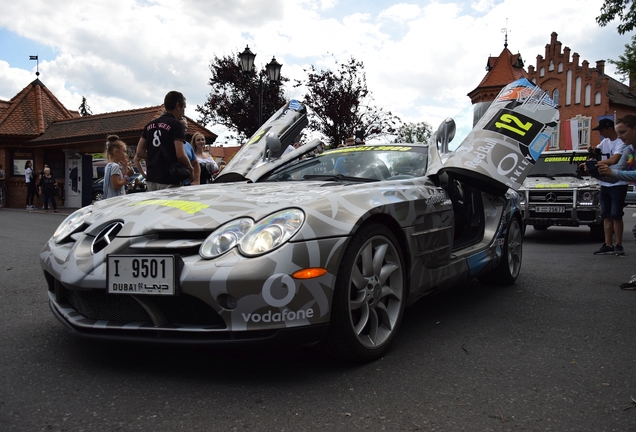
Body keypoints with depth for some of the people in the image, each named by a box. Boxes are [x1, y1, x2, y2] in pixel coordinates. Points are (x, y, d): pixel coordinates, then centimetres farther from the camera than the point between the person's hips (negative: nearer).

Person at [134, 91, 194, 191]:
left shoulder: (150, 125, 13)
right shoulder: (176, 124, -7)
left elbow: (139, 153, 9)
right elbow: (180, 155, -16)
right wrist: (190, 169, 0)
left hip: (151, 179, 7)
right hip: (169, 180, -7)